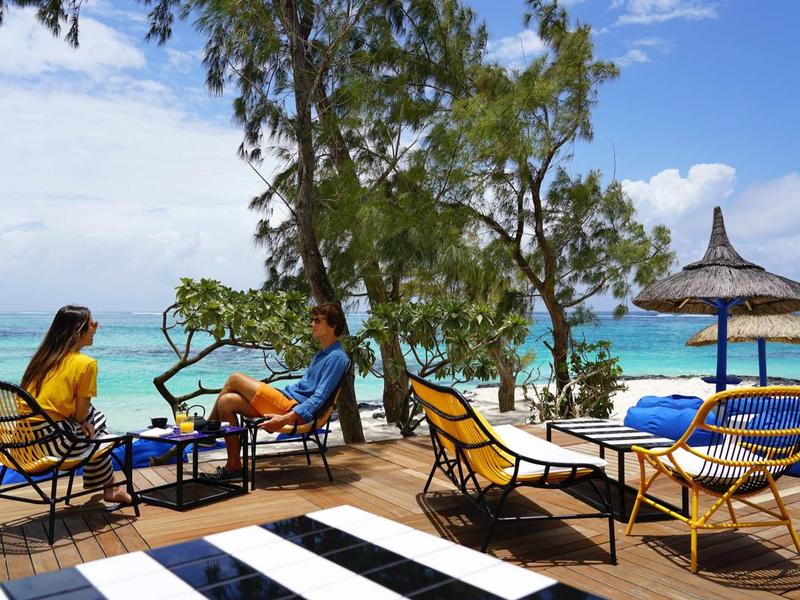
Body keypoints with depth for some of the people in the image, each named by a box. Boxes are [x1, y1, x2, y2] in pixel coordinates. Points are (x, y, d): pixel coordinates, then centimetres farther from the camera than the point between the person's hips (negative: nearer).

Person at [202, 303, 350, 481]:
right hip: (287, 400, 10)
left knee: (234, 379, -6)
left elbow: (319, 398, -20)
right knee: (226, 401, -2)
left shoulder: (337, 357, -11)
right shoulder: (323, 353, 20)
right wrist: (274, 391, 23)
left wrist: (285, 418, -27)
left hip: (295, 411, -10)